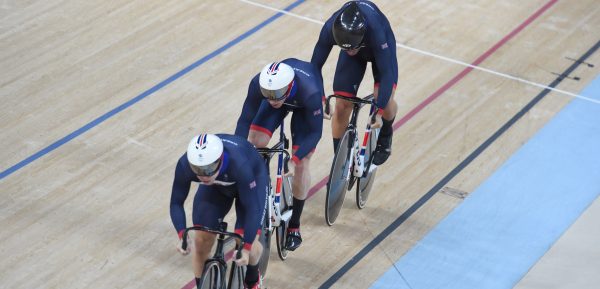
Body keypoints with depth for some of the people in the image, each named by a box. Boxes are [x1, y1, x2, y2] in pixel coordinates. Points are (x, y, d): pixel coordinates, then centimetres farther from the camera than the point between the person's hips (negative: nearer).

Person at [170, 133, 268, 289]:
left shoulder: (238, 164, -44)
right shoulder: (184, 165, -35)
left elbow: (252, 207, -37)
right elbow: (176, 203, -23)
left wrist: (246, 247, -41)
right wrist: (182, 235, -37)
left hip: (252, 179, -3)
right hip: (216, 187, 3)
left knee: (249, 241, -13)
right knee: (201, 241, -6)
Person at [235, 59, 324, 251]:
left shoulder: (310, 92, -44)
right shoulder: (258, 84, -38)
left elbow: (315, 132, -32)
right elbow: (245, 120, -25)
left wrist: (294, 160, -42)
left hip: (304, 104, -3)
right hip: (281, 94, 3)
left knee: (301, 164, -9)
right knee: (255, 142, -18)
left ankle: (294, 227, 7)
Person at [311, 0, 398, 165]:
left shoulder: (375, 30, -45)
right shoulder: (330, 29, -37)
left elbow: (387, 72, -41)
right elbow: (315, 65, -24)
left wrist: (379, 111, -44)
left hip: (380, 47, -2)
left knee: (385, 99, -23)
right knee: (342, 106, -6)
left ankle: (385, 135, 11)